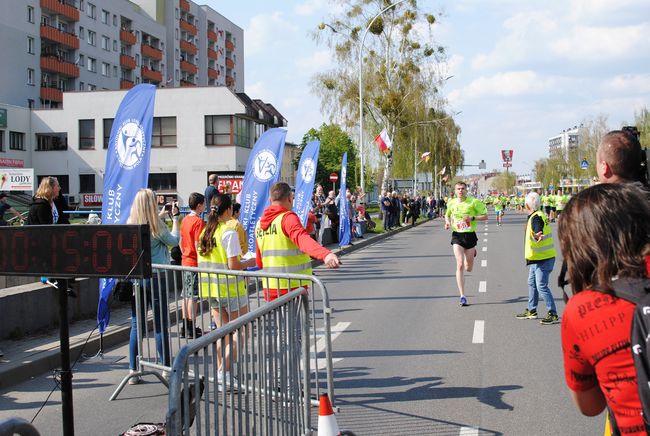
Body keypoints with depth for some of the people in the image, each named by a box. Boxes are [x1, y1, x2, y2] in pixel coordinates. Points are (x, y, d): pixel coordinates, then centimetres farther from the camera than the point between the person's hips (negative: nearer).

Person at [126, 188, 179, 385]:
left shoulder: (130, 224, 2)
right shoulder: (157, 225, -12)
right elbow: (174, 241, 3)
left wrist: (160, 216, 31)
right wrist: (175, 218, 13)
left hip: (136, 277, 5)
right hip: (155, 278, -5)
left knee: (136, 325, 9)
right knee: (161, 324, 4)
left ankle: (133, 371, 10)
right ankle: (166, 368, 11)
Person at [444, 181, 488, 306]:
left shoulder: (474, 202, -6)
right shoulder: (451, 203, 3)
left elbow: (485, 216, -2)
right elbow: (447, 215, 22)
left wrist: (472, 218, -17)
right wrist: (447, 222, 1)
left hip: (470, 235, -1)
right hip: (457, 236, 1)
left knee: (469, 269, 11)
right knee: (460, 265, -13)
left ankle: (472, 253, 51)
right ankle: (462, 296, -10)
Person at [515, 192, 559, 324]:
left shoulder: (536, 218, -19)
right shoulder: (540, 215, 11)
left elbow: (538, 233, -35)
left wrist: (537, 236, -57)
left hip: (542, 259, -11)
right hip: (537, 258, 11)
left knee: (541, 286, -11)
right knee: (532, 283, 19)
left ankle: (553, 315, -8)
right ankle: (531, 311, 30)